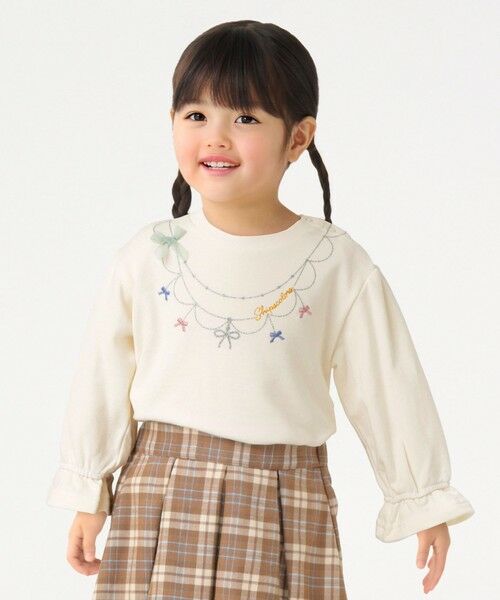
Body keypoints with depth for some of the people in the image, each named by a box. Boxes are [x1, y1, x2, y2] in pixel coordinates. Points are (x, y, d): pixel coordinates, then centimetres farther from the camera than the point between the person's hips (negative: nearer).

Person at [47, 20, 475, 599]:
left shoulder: (339, 267, -3)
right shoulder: (146, 258, 0)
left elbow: (389, 388, 3)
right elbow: (102, 378, 7)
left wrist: (425, 501, 7)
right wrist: (88, 496, 10)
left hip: (286, 505, -1)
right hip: (161, 498, 1)